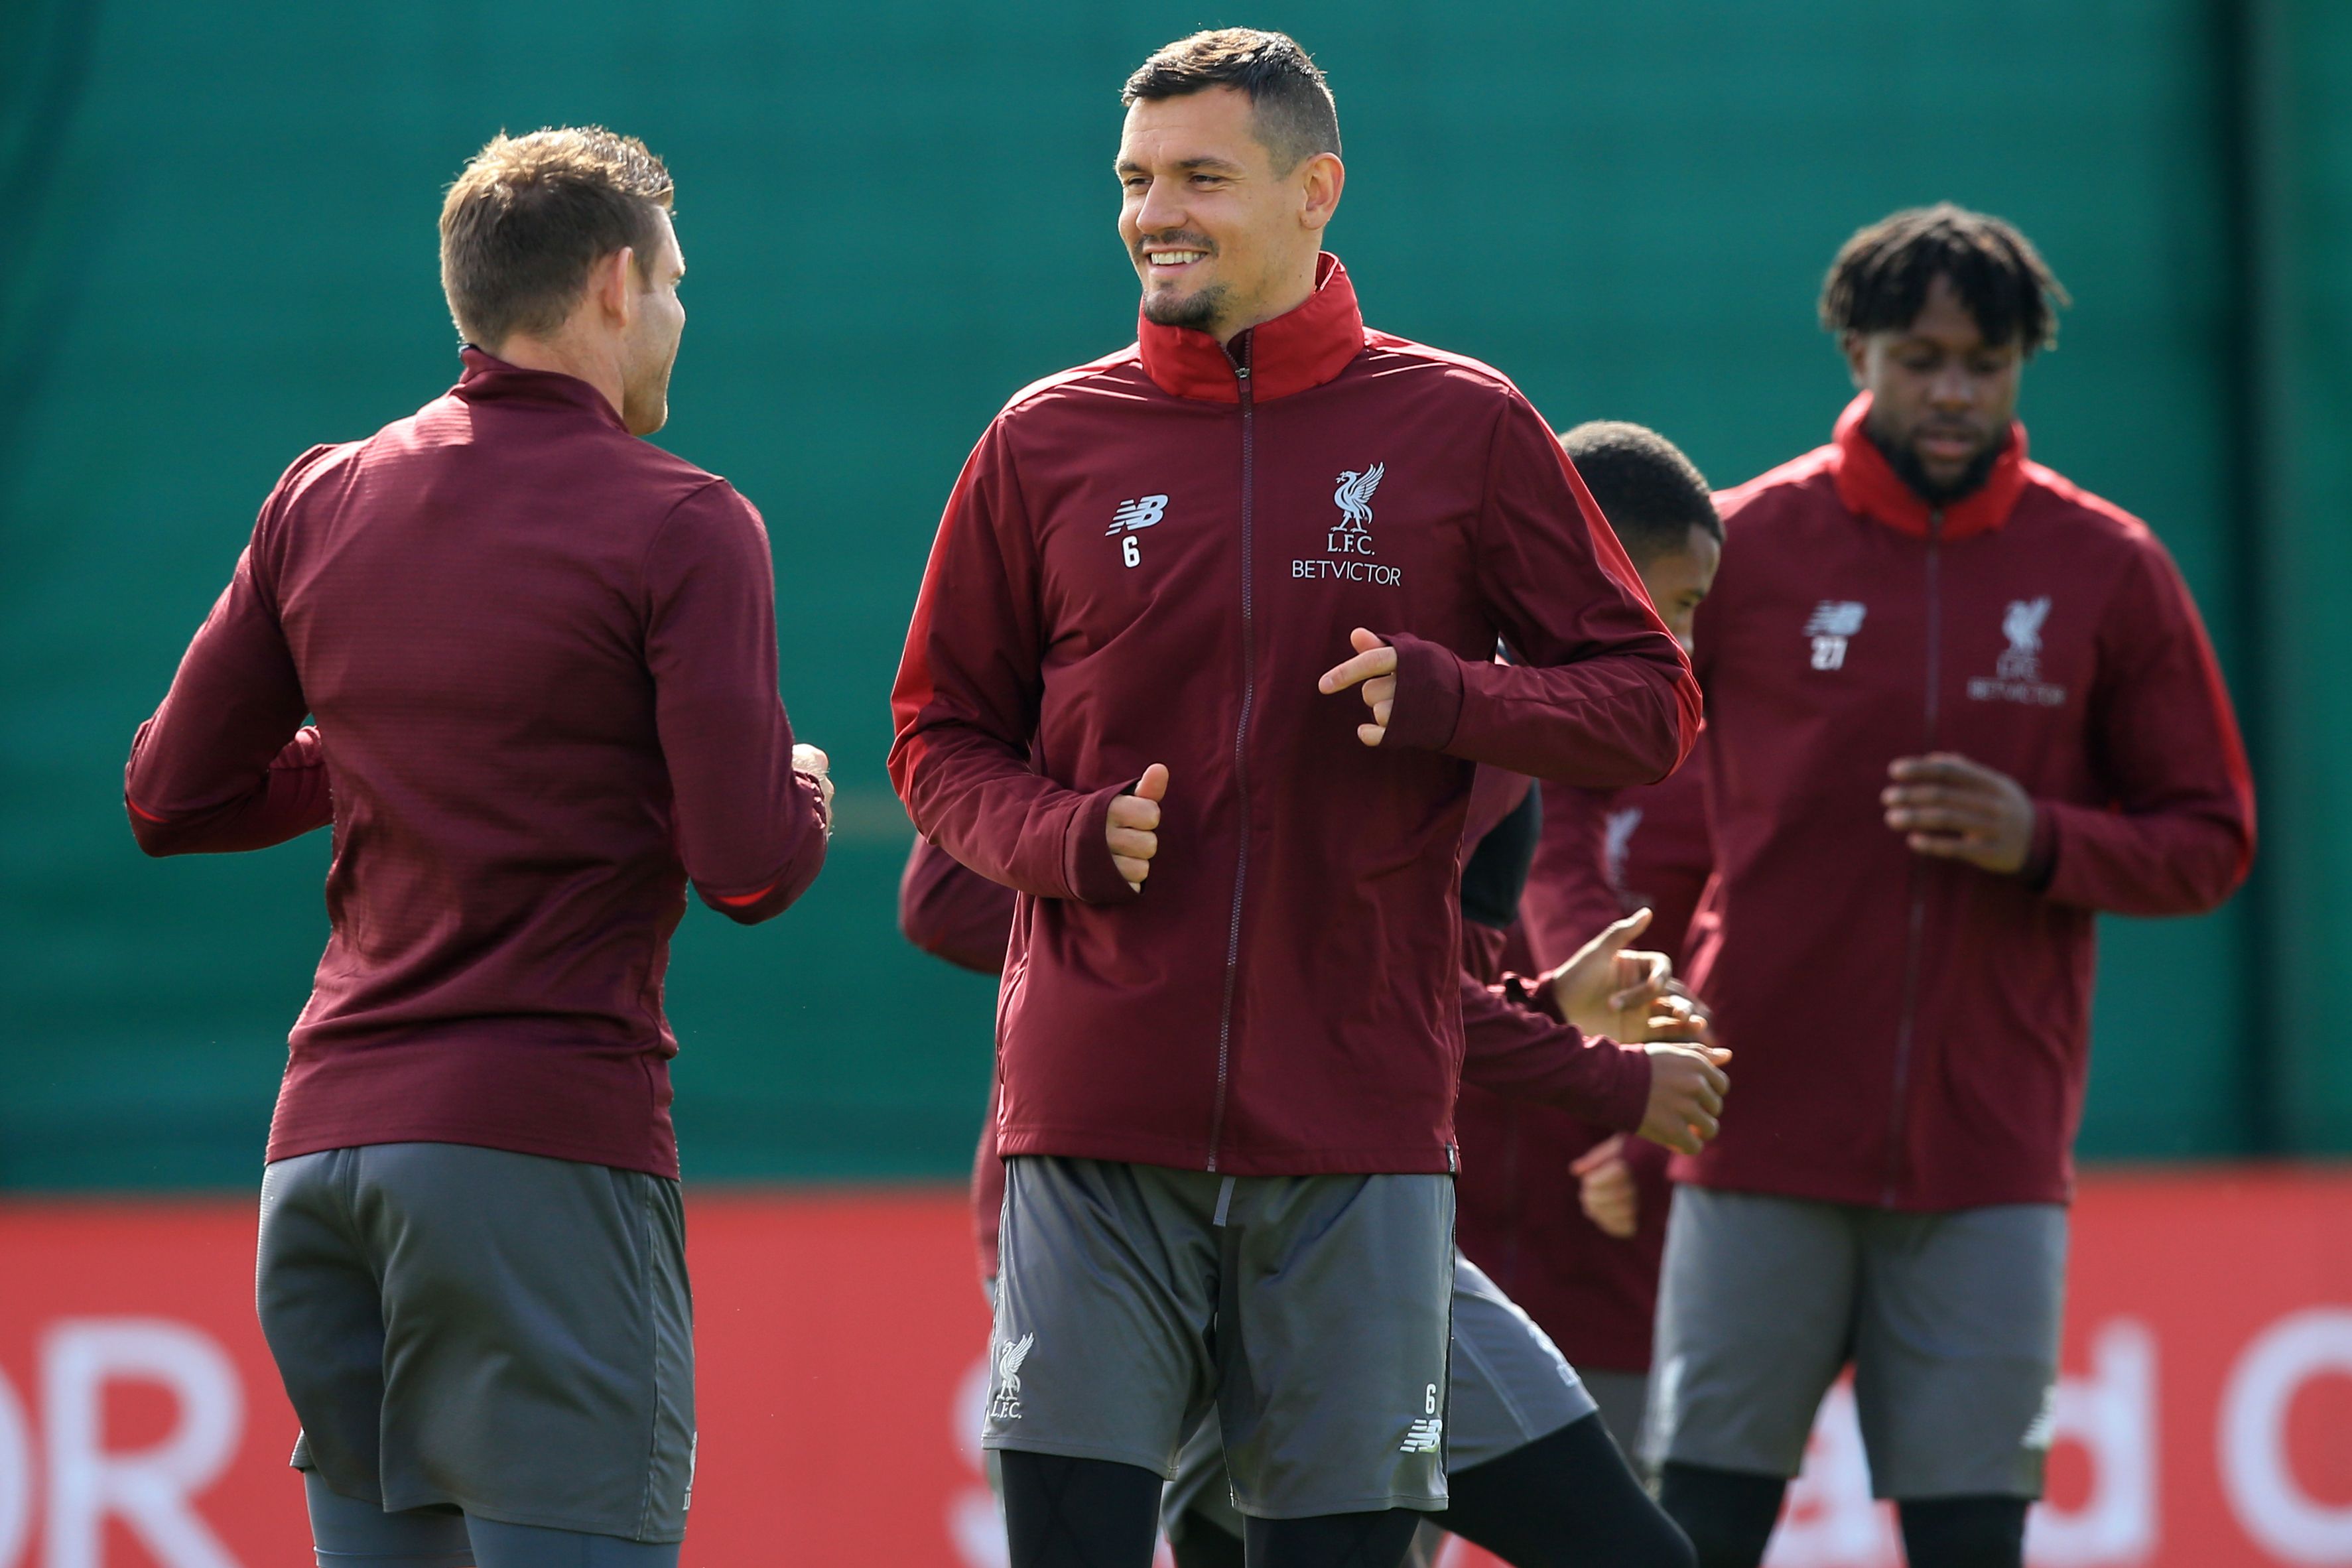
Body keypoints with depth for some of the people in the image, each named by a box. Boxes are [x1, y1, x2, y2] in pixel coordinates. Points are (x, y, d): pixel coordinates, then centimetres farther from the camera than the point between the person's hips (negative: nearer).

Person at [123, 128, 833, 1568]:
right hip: (546, 1148, -6)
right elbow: (749, 865, -11)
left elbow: (172, 796, 15)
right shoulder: (680, 527, -5)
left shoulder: (323, 503, 12)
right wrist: (804, 794, 10)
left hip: (324, 1138, 6)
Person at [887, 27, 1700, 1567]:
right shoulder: (1046, 443, 8)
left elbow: (1650, 705, 6)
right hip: (1097, 1114, 0)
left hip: (1358, 1122, 0)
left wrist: (1439, 699, -13)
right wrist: (1069, 837, -8)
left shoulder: (1462, 430, 5)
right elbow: (941, 741, 14)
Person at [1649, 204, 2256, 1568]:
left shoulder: (2109, 572, 5)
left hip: (1994, 1158, 1)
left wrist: (2043, 842, -12)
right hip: (1766, 1143, -1)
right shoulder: (1748, 546, 2)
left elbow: (2211, 841, 8)